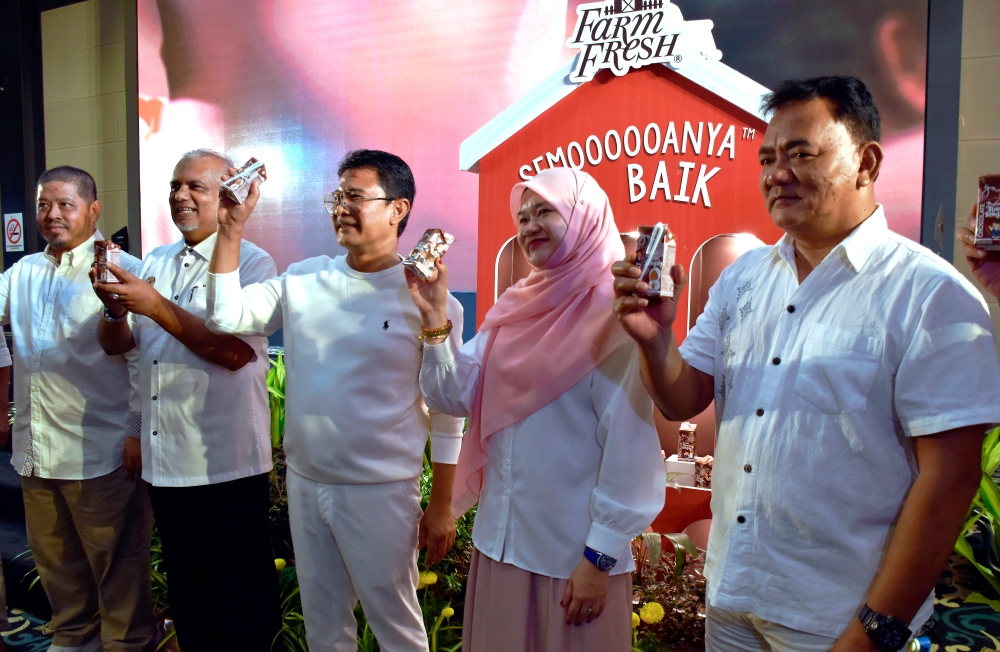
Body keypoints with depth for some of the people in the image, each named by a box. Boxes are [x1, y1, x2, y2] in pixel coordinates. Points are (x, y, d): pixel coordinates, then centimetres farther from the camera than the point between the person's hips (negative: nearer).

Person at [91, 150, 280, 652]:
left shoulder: (252, 262, -9)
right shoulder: (155, 262, 12)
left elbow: (235, 350, -20)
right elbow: (117, 344, 10)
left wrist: (156, 306, -21)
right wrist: (116, 309, -11)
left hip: (225, 464, -6)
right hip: (163, 460, 7)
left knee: (241, 597, 7)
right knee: (185, 590, 21)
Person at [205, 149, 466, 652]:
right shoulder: (304, 280, 2)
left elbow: (446, 413, -8)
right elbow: (226, 316, -1)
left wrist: (441, 506, -6)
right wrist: (231, 229, -7)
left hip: (380, 491, -4)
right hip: (304, 483, 5)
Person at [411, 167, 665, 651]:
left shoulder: (613, 314, -14)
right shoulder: (513, 308, 6)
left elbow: (628, 445, -16)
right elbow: (456, 397, 3)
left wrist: (601, 556, -15)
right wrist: (435, 321, -11)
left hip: (577, 553, -6)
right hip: (500, 540, 6)